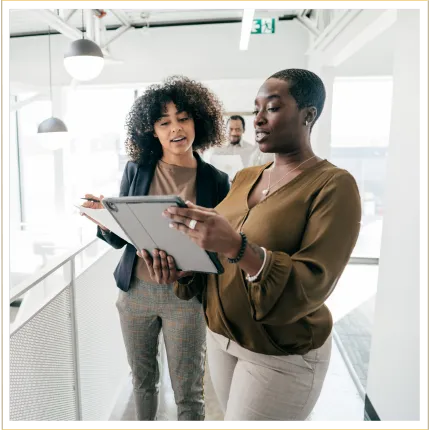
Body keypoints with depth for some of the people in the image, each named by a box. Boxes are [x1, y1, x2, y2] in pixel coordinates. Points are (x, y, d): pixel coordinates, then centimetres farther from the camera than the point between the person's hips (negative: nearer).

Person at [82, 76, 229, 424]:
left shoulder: (215, 181, -6)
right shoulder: (136, 170, -1)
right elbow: (120, 239, 4)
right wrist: (105, 221, -17)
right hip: (135, 291, 3)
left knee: (188, 392, 9)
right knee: (143, 378, 22)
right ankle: (144, 423, 49)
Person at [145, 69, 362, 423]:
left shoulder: (334, 185, -16)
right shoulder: (244, 177, 4)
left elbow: (312, 285, -24)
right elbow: (216, 250, 7)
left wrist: (236, 247, -38)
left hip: (281, 355, -5)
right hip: (221, 335, 6)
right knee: (232, 417, 20)